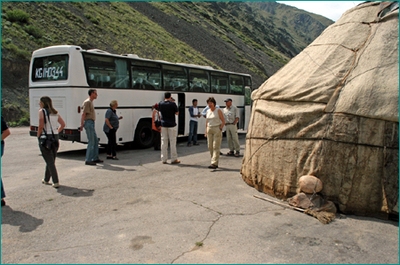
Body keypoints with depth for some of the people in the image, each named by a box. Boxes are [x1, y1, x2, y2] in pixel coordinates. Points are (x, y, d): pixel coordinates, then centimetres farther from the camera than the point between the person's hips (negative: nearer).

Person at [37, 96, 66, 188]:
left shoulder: (42, 111, -7)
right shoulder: (55, 112, 11)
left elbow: (41, 126, -14)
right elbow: (63, 124, 9)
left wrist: (38, 136, -3)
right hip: (55, 138, 6)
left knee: (50, 161, -4)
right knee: (51, 160, 17)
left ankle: (56, 182, -8)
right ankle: (46, 180, 32)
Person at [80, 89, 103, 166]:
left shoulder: (91, 102, 18)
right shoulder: (87, 102, -11)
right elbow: (83, 114, -16)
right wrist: (82, 124, -20)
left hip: (91, 123, 10)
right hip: (89, 122, -10)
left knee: (96, 141, 14)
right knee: (91, 142, -10)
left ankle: (95, 158, 21)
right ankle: (88, 160, -7)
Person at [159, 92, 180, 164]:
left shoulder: (160, 104, 2)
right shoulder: (172, 104, -10)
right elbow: (177, 113, -1)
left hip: (163, 125, 4)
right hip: (171, 125, -4)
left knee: (163, 142, 8)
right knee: (172, 142, 1)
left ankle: (164, 159, 10)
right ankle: (174, 159, 5)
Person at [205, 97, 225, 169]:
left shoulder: (218, 110, -3)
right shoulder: (208, 111, 12)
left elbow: (223, 121, -4)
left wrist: (220, 129, -12)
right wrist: (206, 131, 13)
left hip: (217, 129, -6)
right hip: (209, 130, 6)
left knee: (216, 147, -10)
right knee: (210, 147, 4)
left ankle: (214, 163, -14)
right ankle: (215, 163, 15)